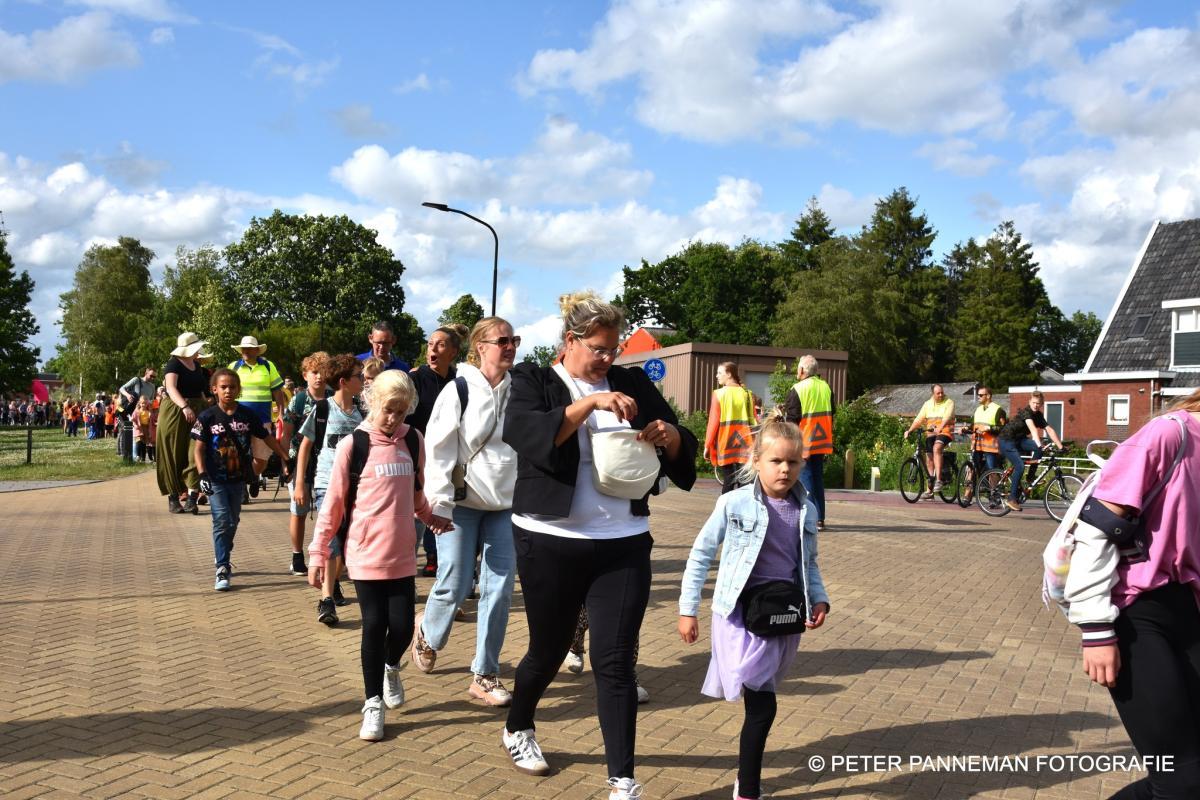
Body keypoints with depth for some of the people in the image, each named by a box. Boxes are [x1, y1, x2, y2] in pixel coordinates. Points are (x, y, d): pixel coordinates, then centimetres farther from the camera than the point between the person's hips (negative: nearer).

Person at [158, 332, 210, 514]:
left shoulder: (197, 365, 15)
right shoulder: (174, 364, -8)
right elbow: (171, 388, -24)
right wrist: (184, 407, -38)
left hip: (197, 413, 6)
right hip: (175, 412, -6)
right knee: (174, 456, 0)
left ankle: (191, 498, -13)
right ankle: (173, 497, 8)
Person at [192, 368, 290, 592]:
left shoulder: (248, 415, 0)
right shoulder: (207, 417, -5)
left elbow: (268, 438, 7)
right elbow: (199, 448, -4)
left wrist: (286, 459, 6)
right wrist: (202, 474, -15)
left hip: (238, 477, 3)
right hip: (216, 479, -3)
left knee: (233, 522, 15)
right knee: (222, 521, -10)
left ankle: (222, 556, 36)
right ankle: (222, 569, -6)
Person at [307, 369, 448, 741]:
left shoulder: (412, 441, 4)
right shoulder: (352, 445, -7)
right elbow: (333, 502, -3)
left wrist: (430, 516, 8)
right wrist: (318, 552, -2)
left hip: (403, 555, 3)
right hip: (366, 555, -3)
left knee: (402, 626, 3)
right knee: (374, 626, 0)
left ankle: (391, 668, 36)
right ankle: (373, 704, 17)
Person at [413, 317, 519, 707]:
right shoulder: (460, 389, -7)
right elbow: (438, 450, -9)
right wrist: (438, 503, -13)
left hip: (505, 503, 4)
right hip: (462, 501, -4)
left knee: (500, 587, 0)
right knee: (456, 584, -1)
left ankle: (485, 675, 13)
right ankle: (428, 634, 33)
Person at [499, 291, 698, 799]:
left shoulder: (633, 385, 7)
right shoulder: (533, 381, 0)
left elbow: (684, 452, 8)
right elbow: (524, 434, -21)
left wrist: (669, 437, -15)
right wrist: (591, 403, -29)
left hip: (623, 544, 2)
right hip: (551, 542, -1)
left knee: (615, 662, 0)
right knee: (548, 651, 15)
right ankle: (517, 730, 43)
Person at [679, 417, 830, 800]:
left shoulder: (806, 510, 3)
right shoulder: (735, 503, -10)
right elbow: (701, 555, -2)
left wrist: (819, 599, 0)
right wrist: (688, 610, -1)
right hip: (741, 614, -4)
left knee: (759, 703, 13)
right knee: (762, 705, -11)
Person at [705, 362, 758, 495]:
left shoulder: (719, 394, -5)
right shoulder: (747, 394, 6)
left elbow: (713, 421, -7)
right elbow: (753, 420, 7)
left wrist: (707, 445, -1)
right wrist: (755, 443, 14)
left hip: (725, 444, -3)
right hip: (744, 444, 3)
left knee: (728, 483, 1)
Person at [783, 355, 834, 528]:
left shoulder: (798, 389, -12)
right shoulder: (826, 387, 9)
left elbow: (791, 418, -12)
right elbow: (831, 414, 15)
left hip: (803, 442, -6)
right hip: (821, 442, 6)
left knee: (805, 479, -1)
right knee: (818, 478, 13)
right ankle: (820, 519, 15)